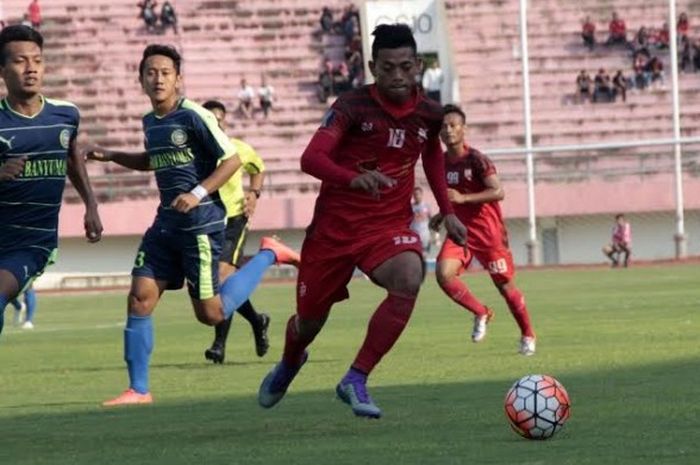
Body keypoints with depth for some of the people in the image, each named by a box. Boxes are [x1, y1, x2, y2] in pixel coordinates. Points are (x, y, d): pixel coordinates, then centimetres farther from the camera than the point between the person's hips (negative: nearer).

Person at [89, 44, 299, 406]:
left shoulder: (194, 117, -13)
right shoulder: (150, 122, 11)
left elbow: (232, 160, -13)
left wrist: (198, 193, -23)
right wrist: (111, 156, 20)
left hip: (201, 223, -7)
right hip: (166, 223, 7)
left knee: (211, 314, -2)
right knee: (140, 297, -4)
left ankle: (268, 254, 18)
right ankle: (138, 390, 3)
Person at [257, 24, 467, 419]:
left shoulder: (429, 114, -1)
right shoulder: (352, 106, -15)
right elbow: (311, 159, -27)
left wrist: (448, 212, 17)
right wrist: (354, 178, -45)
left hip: (389, 225, 2)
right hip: (335, 224, -2)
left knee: (409, 280, -31)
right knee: (310, 319, 10)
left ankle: (356, 381, -21)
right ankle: (289, 364, 51)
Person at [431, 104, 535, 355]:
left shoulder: (476, 160, -14)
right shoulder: (441, 163, 6)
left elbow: (498, 192, -24)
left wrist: (463, 198, -30)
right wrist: (442, 215, 8)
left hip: (488, 232, -5)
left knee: (506, 287, 3)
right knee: (443, 273, -20)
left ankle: (528, 335, 25)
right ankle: (481, 313, 2)